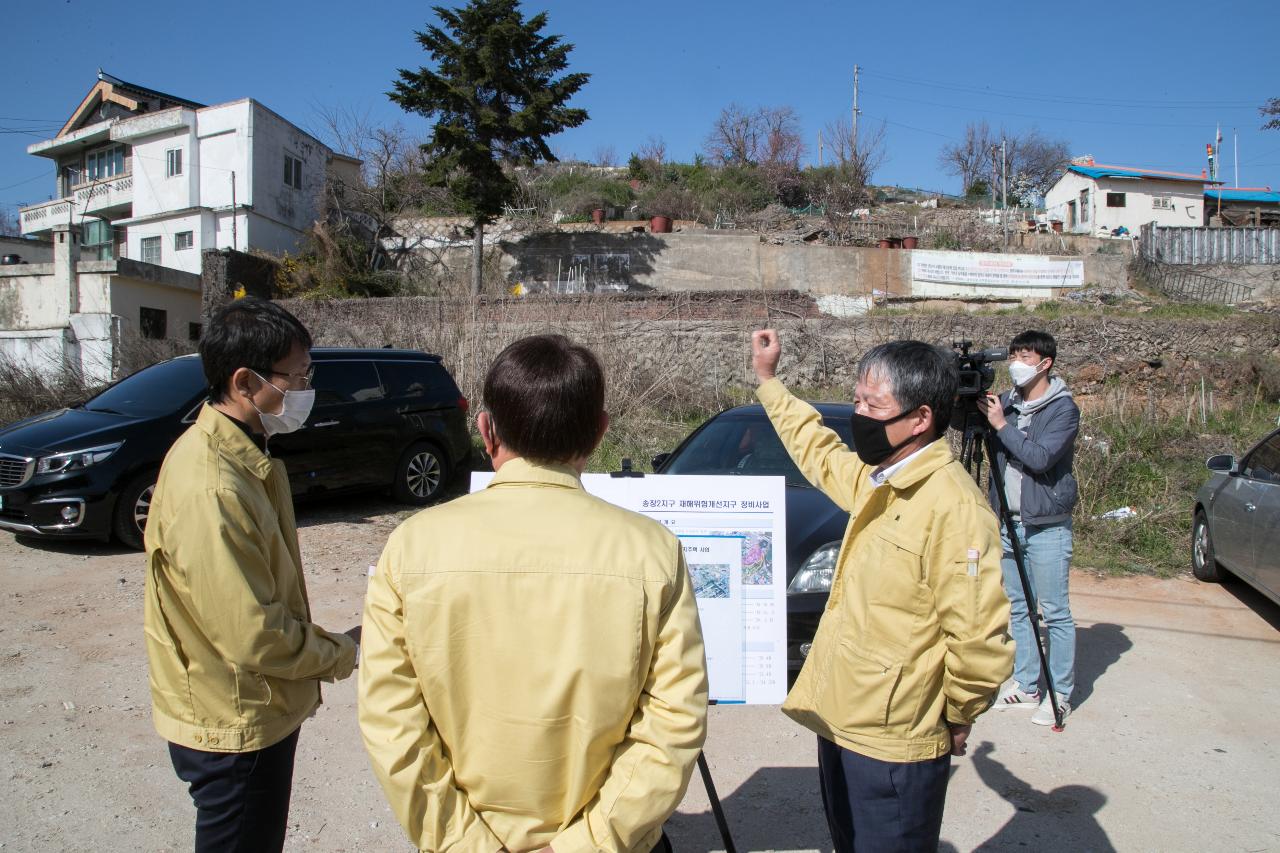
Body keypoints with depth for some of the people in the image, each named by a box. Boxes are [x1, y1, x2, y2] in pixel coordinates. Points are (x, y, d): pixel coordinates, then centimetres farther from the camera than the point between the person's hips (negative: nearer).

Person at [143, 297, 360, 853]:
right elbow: (255, 637, -28)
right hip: (235, 726, -9)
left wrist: (324, 644, 6)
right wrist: (342, 653, -13)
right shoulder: (211, 488, -30)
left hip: (258, 711, 9)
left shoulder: (237, 452, 2)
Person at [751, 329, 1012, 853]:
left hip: (893, 744, -9)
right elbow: (819, 453, 24)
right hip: (840, 723, 9)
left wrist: (957, 717, -9)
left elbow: (980, 638, -25)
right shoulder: (875, 479, 4)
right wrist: (768, 380, 28)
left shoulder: (953, 505, -24)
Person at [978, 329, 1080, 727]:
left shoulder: (1063, 408, -8)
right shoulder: (1006, 402, 9)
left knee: (1055, 613, 1)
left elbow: (1040, 459, -21)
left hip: (1047, 527, -6)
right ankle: (1025, 685, 23)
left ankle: (1060, 693, 12)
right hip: (1008, 523, 6)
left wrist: (1001, 425, -18)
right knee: (1018, 609, 12)